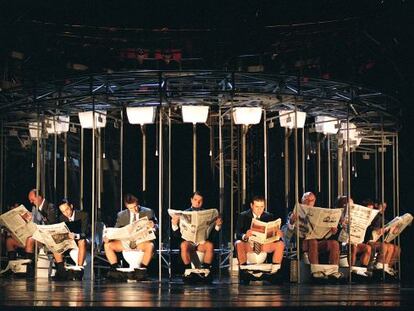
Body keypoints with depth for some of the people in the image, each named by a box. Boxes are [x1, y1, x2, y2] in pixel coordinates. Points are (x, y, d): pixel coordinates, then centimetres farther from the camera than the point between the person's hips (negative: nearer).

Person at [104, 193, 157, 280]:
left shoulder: (148, 212, 4)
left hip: (142, 242, -3)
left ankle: (142, 269, -24)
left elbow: (156, 227, 4)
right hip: (126, 242, 3)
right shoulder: (121, 215, 10)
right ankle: (114, 269, -14)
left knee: (150, 246, -37)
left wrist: (153, 226, -22)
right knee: (107, 245, -16)